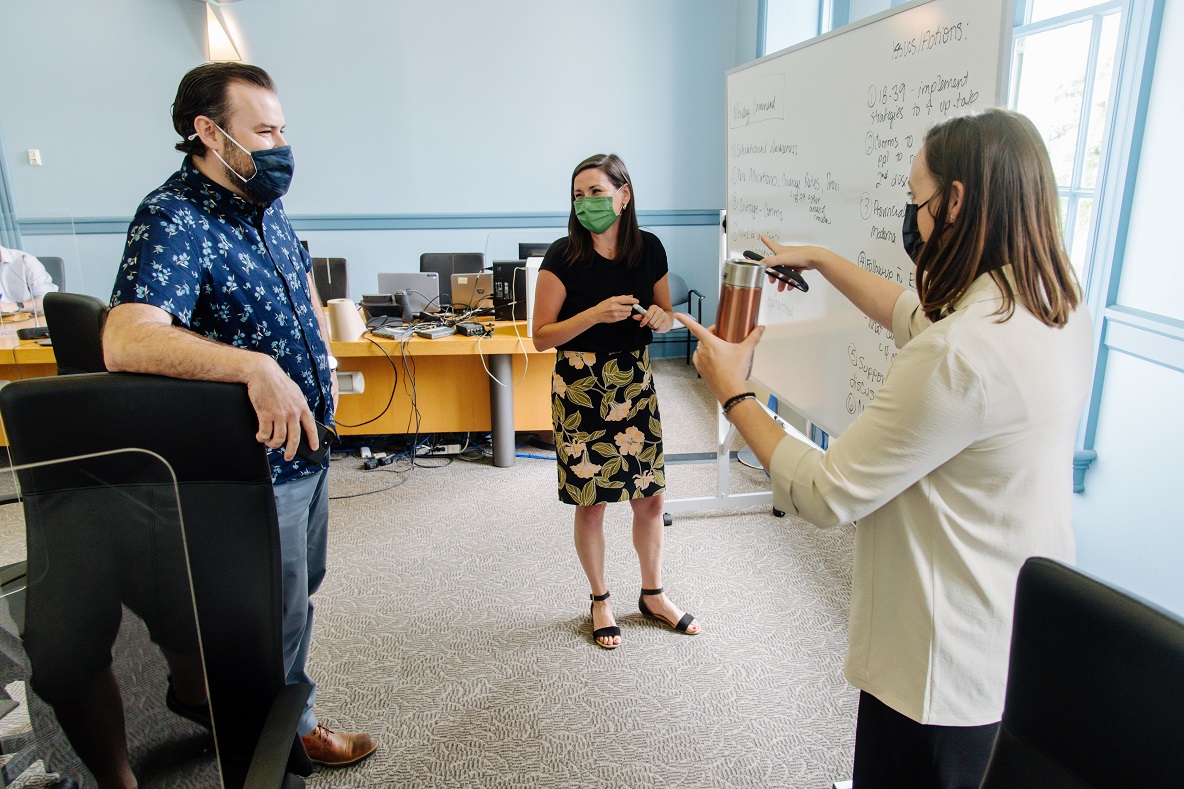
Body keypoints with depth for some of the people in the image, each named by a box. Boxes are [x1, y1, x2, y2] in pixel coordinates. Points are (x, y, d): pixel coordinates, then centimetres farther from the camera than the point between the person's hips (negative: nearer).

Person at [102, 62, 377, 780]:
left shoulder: (264, 205, 5)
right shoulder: (174, 220, -22)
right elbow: (125, 340, -38)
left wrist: (322, 359, 14)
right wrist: (257, 367, -47)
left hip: (309, 443, 9)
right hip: (258, 461, -9)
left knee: (303, 584, 25)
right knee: (281, 610, 10)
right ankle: (291, 729, 35)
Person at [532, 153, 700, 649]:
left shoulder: (649, 249, -1)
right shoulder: (564, 256, -11)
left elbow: (665, 316, 13)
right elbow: (542, 335, -10)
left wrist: (662, 317, -11)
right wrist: (596, 314, -23)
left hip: (635, 383, 4)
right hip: (581, 387, -3)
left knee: (650, 497, 11)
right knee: (591, 504, 7)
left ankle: (653, 594, 33)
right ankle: (600, 600, 30)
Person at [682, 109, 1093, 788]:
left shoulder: (960, 352, -33)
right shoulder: (1062, 308, -3)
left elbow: (826, 495, -24)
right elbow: (917, 315, 15)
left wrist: (733, 393, -13)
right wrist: (820, 260, 21)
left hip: (948, 674, -9)